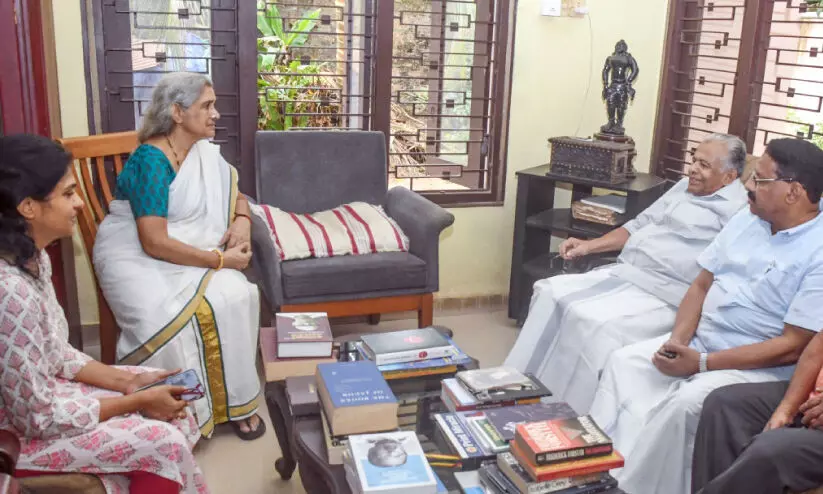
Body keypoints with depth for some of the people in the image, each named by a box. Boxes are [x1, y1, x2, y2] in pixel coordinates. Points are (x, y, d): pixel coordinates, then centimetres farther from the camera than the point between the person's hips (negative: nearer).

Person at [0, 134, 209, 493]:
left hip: (40, 389, 9)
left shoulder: (32, 258, -4)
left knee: (172, 414, 7)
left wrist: (127, 381, -3)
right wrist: (138, 401, -17)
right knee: (163, 441, -12)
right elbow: (39, 418, -26)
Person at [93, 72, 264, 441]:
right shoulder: (151, 161, -19)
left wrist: (242, 220, -5)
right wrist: (219, 259, -21)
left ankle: (235, 401, -7)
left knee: (235, 297, -22)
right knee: (166, 321, -33)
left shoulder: (205, 151, 4)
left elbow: (235, 194, 19)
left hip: (189, 257, 6)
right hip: (136, 258, -6)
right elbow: (154, 243, -25)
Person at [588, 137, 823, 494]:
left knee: (684, 403, -31)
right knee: (623, 363, -10)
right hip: (697, 343, 7)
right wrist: (678, 339, -9)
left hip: (761, 367, -7)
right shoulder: (746, 219, 7)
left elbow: (793, 346, -19)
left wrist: (701, 363, -21)